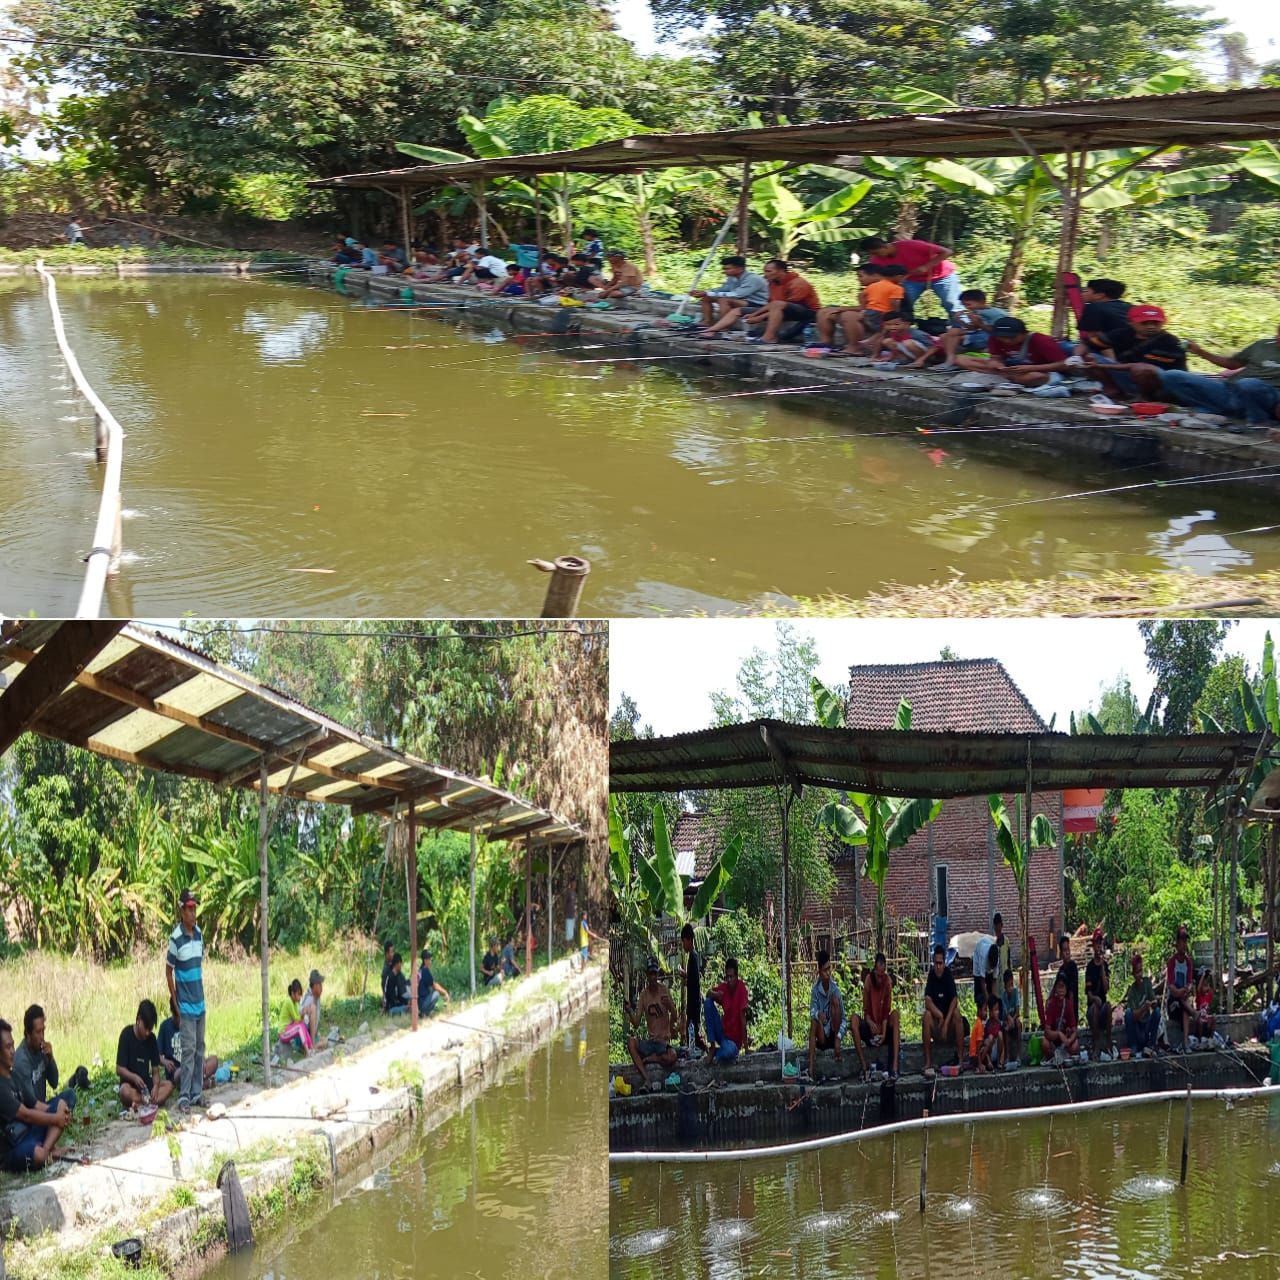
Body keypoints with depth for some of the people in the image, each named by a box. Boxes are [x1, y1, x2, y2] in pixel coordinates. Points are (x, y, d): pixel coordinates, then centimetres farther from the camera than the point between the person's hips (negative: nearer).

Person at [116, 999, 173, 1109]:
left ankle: (140, 1104, -35)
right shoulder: (126, 1035, -9)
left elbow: (155, 1070, 2)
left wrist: (155, 1086, -19)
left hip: (147, 1083, 5)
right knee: (125, 1092, -37)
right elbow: (119, 1069, -11)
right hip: (130, 1083, -5)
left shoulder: (152, 1038, 4)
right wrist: (134, 1077, -30)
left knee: (168, 1085, -21)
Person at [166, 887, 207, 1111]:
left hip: (200, 1002, 7)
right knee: (189, 1049, -8)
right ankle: (184, 1095, -3)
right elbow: (168, 971, -7)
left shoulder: (199, 934, 7)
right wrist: (175, 1001, -6)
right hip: (186, 1004, -7)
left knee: (200, 1048, 10)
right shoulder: (176, 938, -13)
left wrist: (201, 993, 15)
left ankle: (196, 1092, 17)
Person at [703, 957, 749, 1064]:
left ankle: (717, 1053, -2)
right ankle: (712, 1046, -8)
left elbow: (743, 1015, -19)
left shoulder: (741, 987, -15)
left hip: (734, 1039, -6)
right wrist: (715, 994, -28)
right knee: (707, 1003, -14)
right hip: (723, 1032, 6)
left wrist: (745, 1040, -21)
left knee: (730, 1052, -41)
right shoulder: (723, 987, 0)